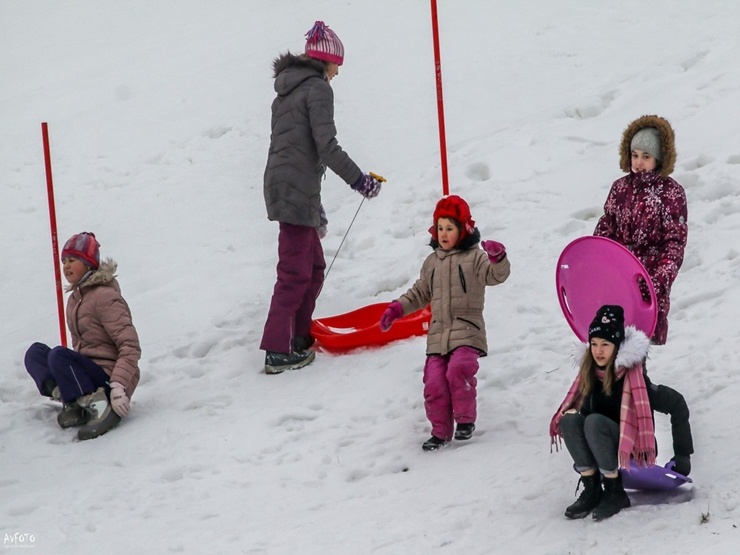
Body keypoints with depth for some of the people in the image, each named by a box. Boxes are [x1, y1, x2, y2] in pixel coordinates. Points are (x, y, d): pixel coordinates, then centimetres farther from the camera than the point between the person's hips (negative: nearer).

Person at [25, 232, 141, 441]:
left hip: (108, 377, -9)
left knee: (58, 356, -27)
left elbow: (130, 346, -19)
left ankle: (99, 406, -31)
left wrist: (119, 386, -29)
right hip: (87, 372, 9)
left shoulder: (105, 297, -13)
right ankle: (74, 402, -16)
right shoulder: (74, 299, 14)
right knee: (35, 352, 3)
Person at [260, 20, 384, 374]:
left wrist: (315, 208, 28)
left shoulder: (288, 89, 19)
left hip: (281, 184, 9)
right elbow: (327, 146, -18)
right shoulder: (318, 88, -9)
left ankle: (299, 337, 23)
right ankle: (277, 352, -8)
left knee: (313, 267, 18)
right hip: (297, 192, -9)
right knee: (295, 272, -7)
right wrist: (359, 180, -9)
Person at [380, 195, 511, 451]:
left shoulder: (474, 257, 2)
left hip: (467, 331, -5)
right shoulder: (432, 262, 18)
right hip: (438, 333, 5)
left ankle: (465, 420, -9)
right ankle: (440, 431, 10)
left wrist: (498, 259, -34)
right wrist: (396, 309, 16)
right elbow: (420, 293, 27)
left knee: (458, 370, -27)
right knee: (434, 383, -5)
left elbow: (495, 275, -14)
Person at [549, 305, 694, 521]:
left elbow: (677, 403, -18)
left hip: (636, 452, -5)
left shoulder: (632, 376, -20)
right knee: (570, 419, -21)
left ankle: (615, 493, -21)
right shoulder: (590, 374, -2)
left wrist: (683, 455, -14)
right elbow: (586, 409, 9)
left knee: (595, 422, -31)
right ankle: (591, 490, -16)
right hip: (607, 452, 6)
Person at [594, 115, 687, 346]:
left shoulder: (671, 192, -6)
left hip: (650, 276, -4)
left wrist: (661, 278, -19)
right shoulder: (621, 187, 8)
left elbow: (675, 242, -8)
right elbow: (605, 227, 13)